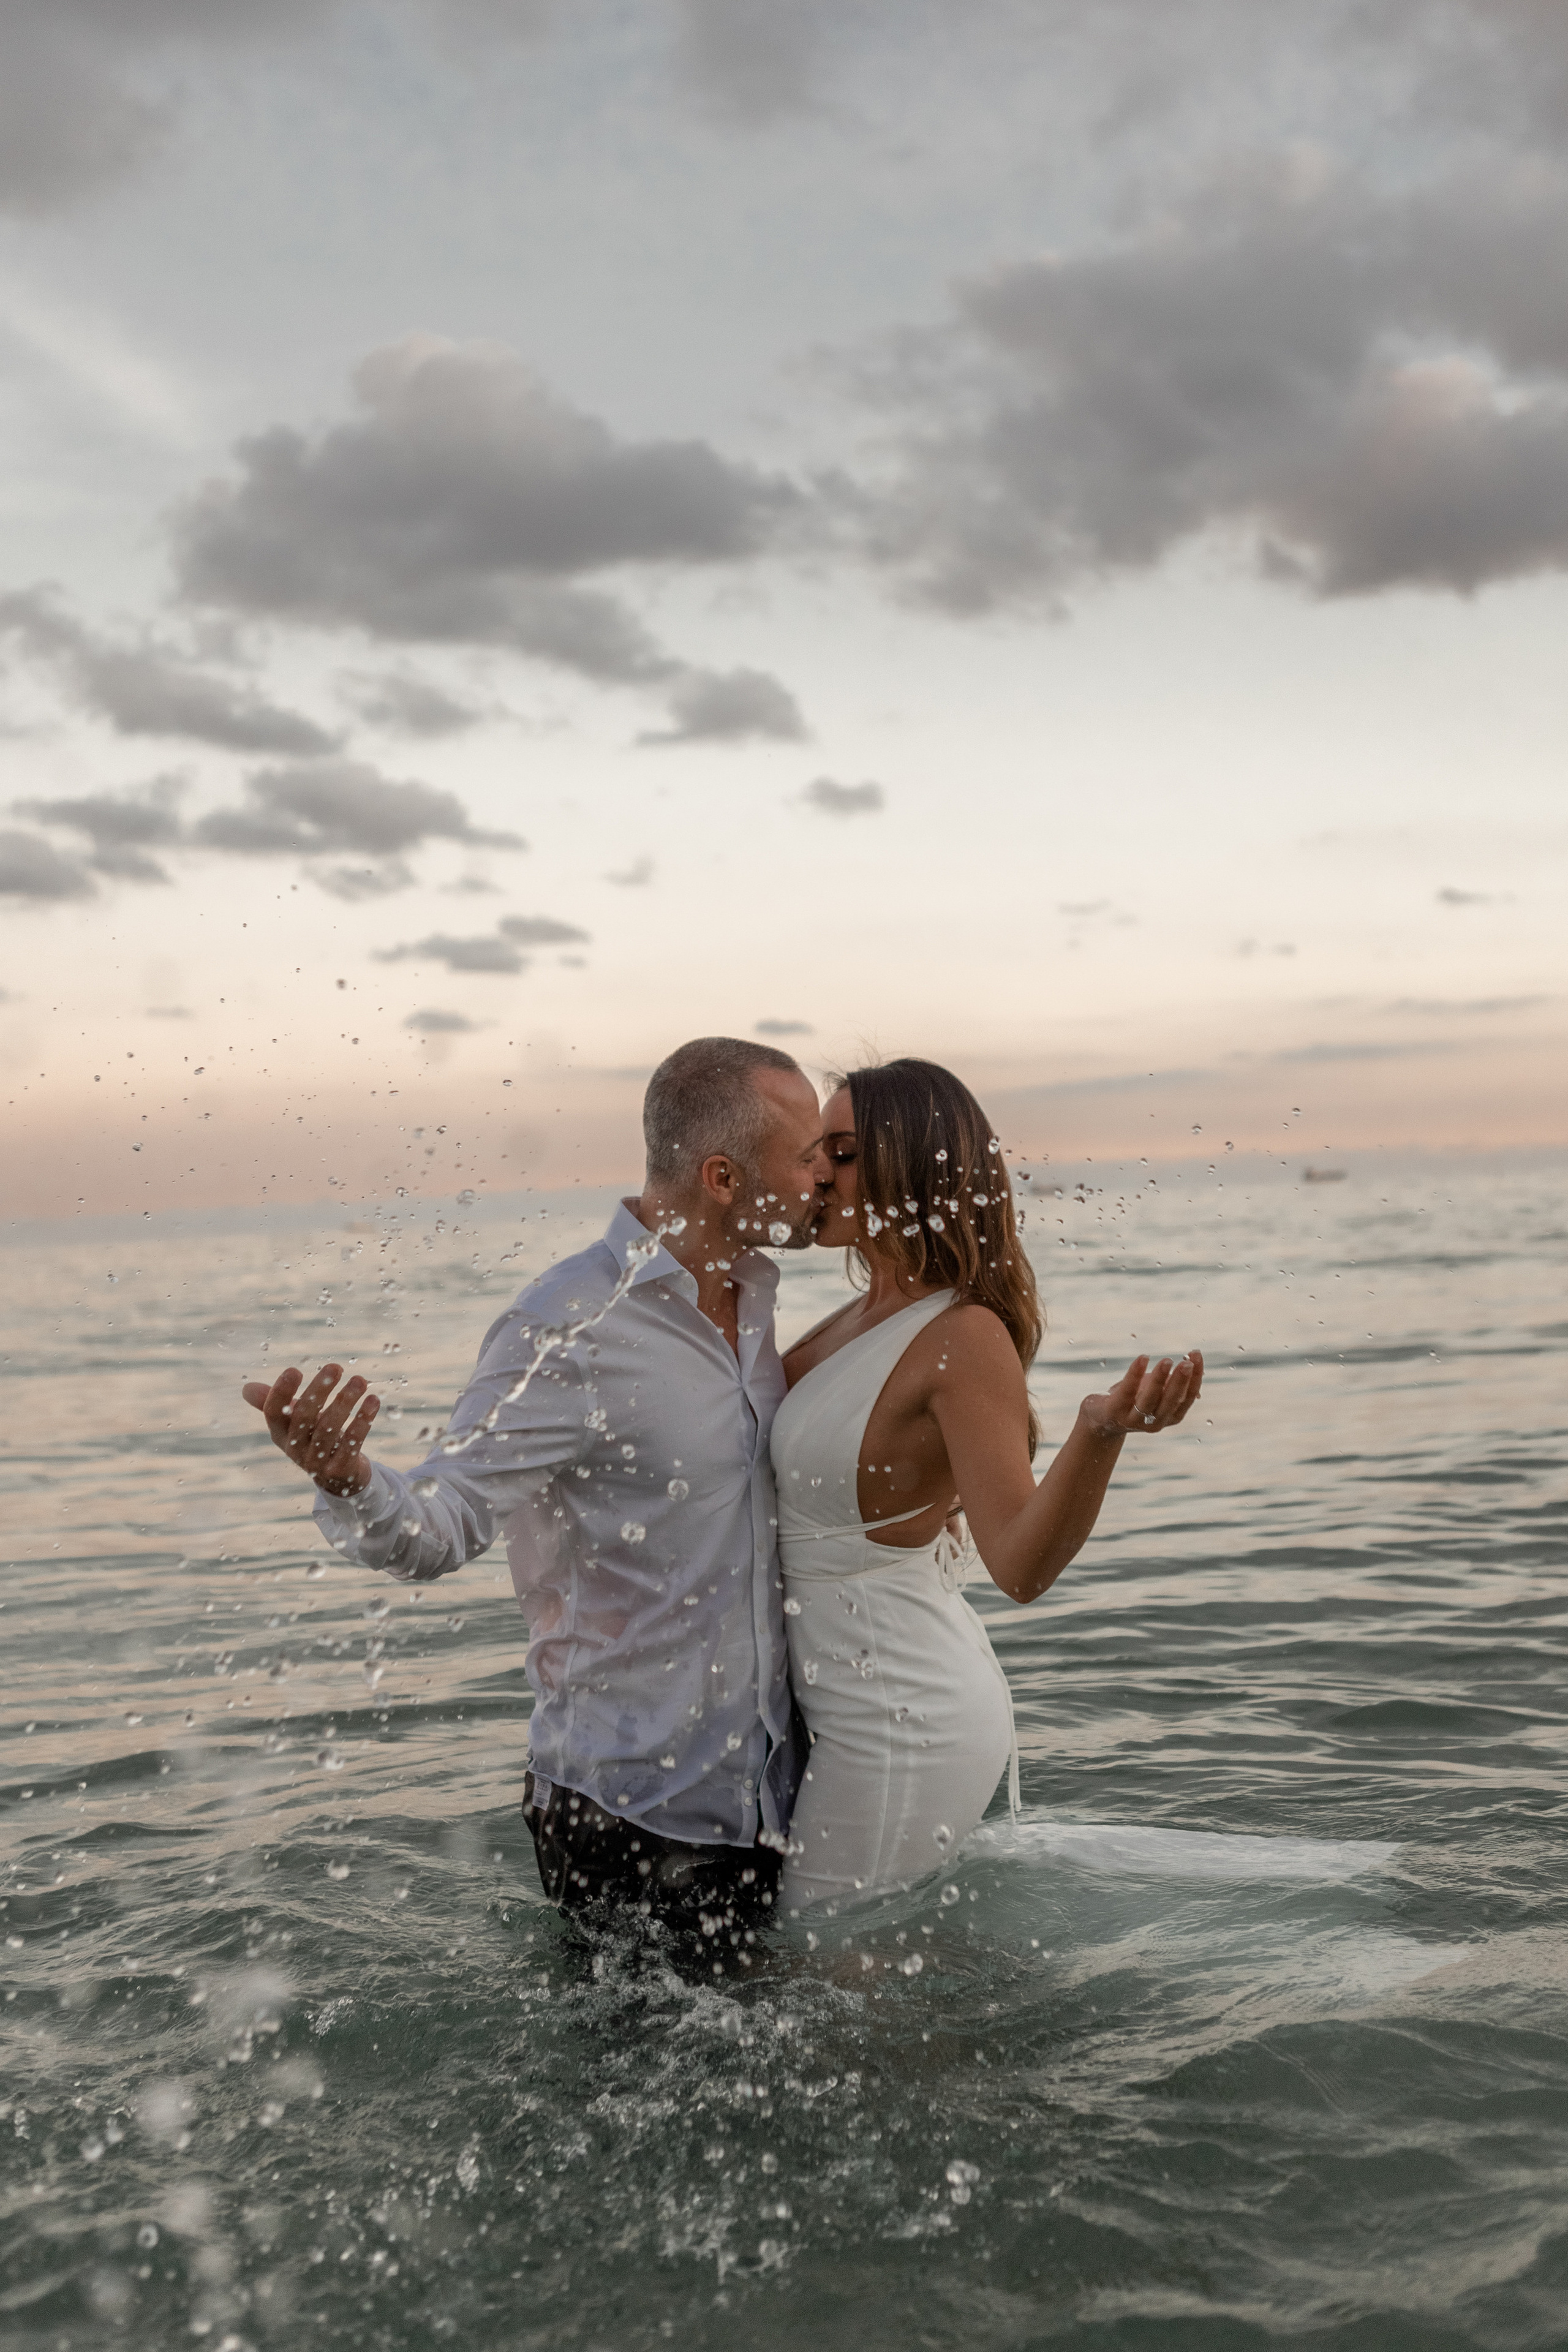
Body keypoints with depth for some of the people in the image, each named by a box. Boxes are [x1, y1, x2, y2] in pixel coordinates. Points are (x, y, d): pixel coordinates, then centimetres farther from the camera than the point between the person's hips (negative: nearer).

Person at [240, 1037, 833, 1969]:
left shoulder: (750, 1299, 5)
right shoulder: (569, 1333, -21)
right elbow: (437, 1524, -25)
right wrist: (343, 1475, -45)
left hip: (765, 1790, 7)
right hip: (635, 1815, -7)